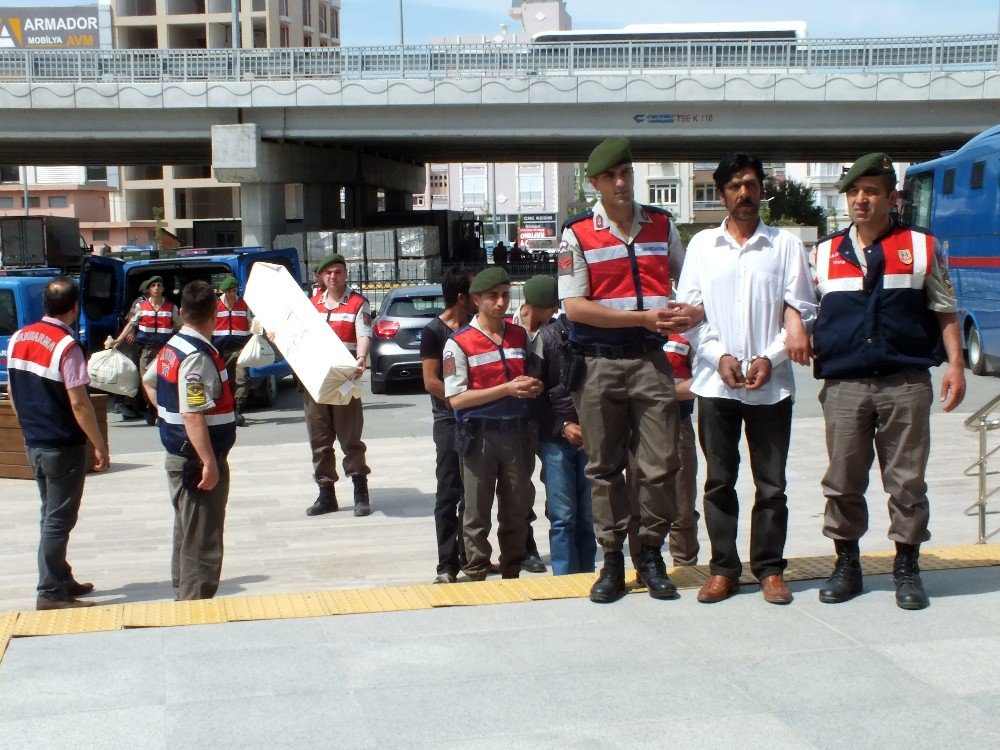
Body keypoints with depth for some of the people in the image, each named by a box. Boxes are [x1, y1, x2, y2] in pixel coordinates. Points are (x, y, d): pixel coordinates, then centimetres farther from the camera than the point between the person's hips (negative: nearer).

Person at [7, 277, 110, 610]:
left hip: (33, 443, 8)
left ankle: (62, 579, 28)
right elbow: (79, 403, -21)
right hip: (63, 447, -8)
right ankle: (51, 593, 4)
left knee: (51, 515, 18)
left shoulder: (18, 338, 4)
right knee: (59, 520, 0)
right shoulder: (66, 346, -20)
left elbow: (12, 391, 13)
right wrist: (100, 446, -13)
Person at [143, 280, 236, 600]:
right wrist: (209, 462, -26)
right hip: (198, 459, -10)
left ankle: (185, 597, 32)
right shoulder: (198, 356, -22)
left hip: (179, 457, 10)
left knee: (187, 534, 21)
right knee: (202, 541, -3)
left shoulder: (172, 347, 8)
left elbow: (148, 381, 27)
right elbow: (193, 415, -27)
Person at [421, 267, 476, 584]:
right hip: (449, 421, -6)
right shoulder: (434, 331, -7)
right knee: (449, 493, -4)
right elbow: (431, 382, -10)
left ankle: (469, 554, 20)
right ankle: (447, 563, -2)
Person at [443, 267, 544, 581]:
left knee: (517, 508, 12)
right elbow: (456, 399, -11)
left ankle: (512, 573, 24)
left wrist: (534, 387, -3)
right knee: (478, 514, 2)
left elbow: (536, 376, 23)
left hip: (517, 433, 4)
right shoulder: (459, 343, -4)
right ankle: (476, 576, 12)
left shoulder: (520, 336, 10)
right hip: (479, 436, -4)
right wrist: (507, 389, -17)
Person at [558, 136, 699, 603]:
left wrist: (692, 312, -5)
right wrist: (644, 318, -12)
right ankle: (612, 562, 14)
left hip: (650, 360, 2)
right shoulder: (577, 234, 0)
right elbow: (575, 305, -7)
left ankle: (652, 557, 15)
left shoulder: (661, 226, 10)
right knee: (604, 468, 5)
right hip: (597, 364, -2)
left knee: (659, 467, -1)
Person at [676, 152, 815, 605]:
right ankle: (723, 568, 14)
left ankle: (770, 568, 13)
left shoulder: (785, 245, 5)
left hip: (772, 383, -1)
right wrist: (719, 355, -8)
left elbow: (802, 311, 3)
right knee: (719, 481, 5)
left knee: (771, 483, 3)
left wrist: (771, 358, -9)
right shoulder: (702, 245, 9)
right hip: (715, 381, 1)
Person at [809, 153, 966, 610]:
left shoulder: (921, 247, 8)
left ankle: (907, 568, 14)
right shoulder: (824, 254, 12)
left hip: (906, 383, -1)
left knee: (907, 481, 2)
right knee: (842, 482, 5)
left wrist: (955, 363, 0)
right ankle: (846, 565, 18)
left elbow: (944, 311, 10)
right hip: (843, 385, 1)